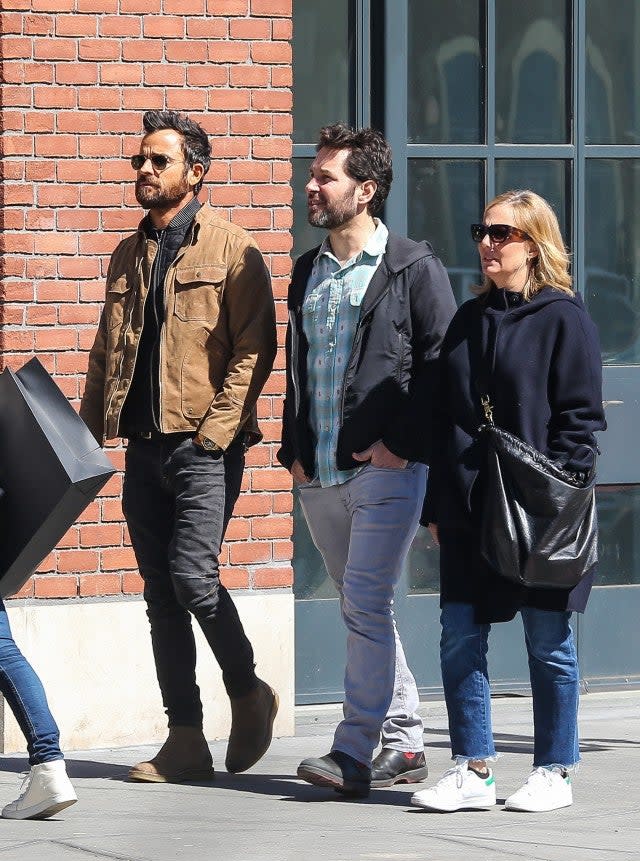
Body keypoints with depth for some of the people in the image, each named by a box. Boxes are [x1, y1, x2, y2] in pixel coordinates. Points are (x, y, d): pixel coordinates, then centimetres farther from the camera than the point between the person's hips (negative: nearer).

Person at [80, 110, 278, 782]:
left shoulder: (231, 251, -2)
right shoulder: (129, 256, 17)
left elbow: (254, 350, -8)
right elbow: (105, 354, 21)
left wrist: (214, 430, -15)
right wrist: (86, 434, 10)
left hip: (203, 447, -6)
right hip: (144, 448, 6)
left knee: (192, 574, -15)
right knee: (161, 594, 4)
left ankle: (248, 694, 8)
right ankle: (186, 740, 8)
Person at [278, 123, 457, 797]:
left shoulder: (413, 268, -3)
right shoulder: (308, 272, 17)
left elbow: (442, 363, -6)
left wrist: (403, 443, -12)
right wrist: (293, 448, 13)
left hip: (386, 466, -7)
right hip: (320, 474, 7)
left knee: (365, 603, -14)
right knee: (361, 608, 10)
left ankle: (353, 753, -16)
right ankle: (403, 743, 18)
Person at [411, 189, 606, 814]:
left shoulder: (563, 319, -4)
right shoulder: (467, 321, 14)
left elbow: (580, 418, -7)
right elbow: (443, 418, 15)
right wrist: (437, 505, 10)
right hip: (468, 512, 6)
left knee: (548, 645, 2)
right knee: (459, 640, 2)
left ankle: (553, 773, 11)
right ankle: (472, 771, 8)